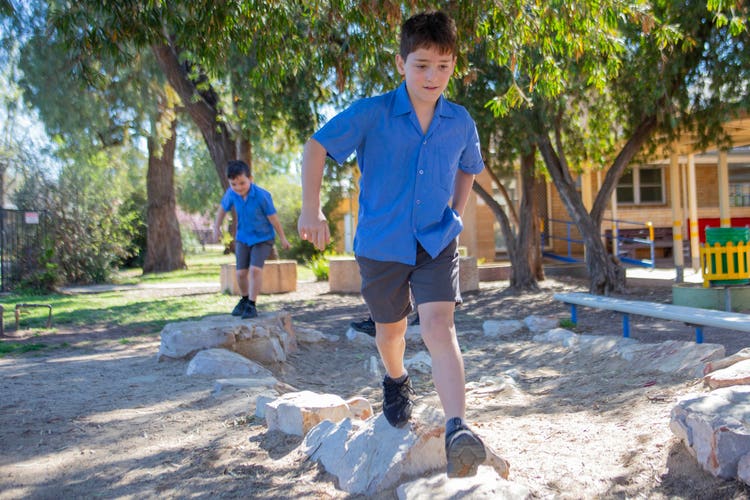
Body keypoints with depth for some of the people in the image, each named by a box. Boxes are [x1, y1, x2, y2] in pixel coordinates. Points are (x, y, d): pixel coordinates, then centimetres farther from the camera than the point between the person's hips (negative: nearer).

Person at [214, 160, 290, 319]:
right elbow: (223, 208, 7)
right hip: (243, 237, 4)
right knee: (241, 272, 4)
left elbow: (273, 217, -16)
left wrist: (282, 238, -6)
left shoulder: (262, 195, -27)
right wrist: (216, 227, 13)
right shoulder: (231, 193, -15)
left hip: (263, 238, -4)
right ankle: (244, 299, 31)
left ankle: (251, 305, -6)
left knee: (255, 269, -19)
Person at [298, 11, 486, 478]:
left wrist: (456, 215, 11)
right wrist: (312, 210, -14)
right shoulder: (372, 113, -12)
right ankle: (397, 381, 51)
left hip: (437, 243, 1)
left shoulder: (461, 122, -1)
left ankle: (458, 429, -27)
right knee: (390, 329, 17)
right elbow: (317, 146, -7)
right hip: (381, 243, 0)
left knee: (439, 325, -20)